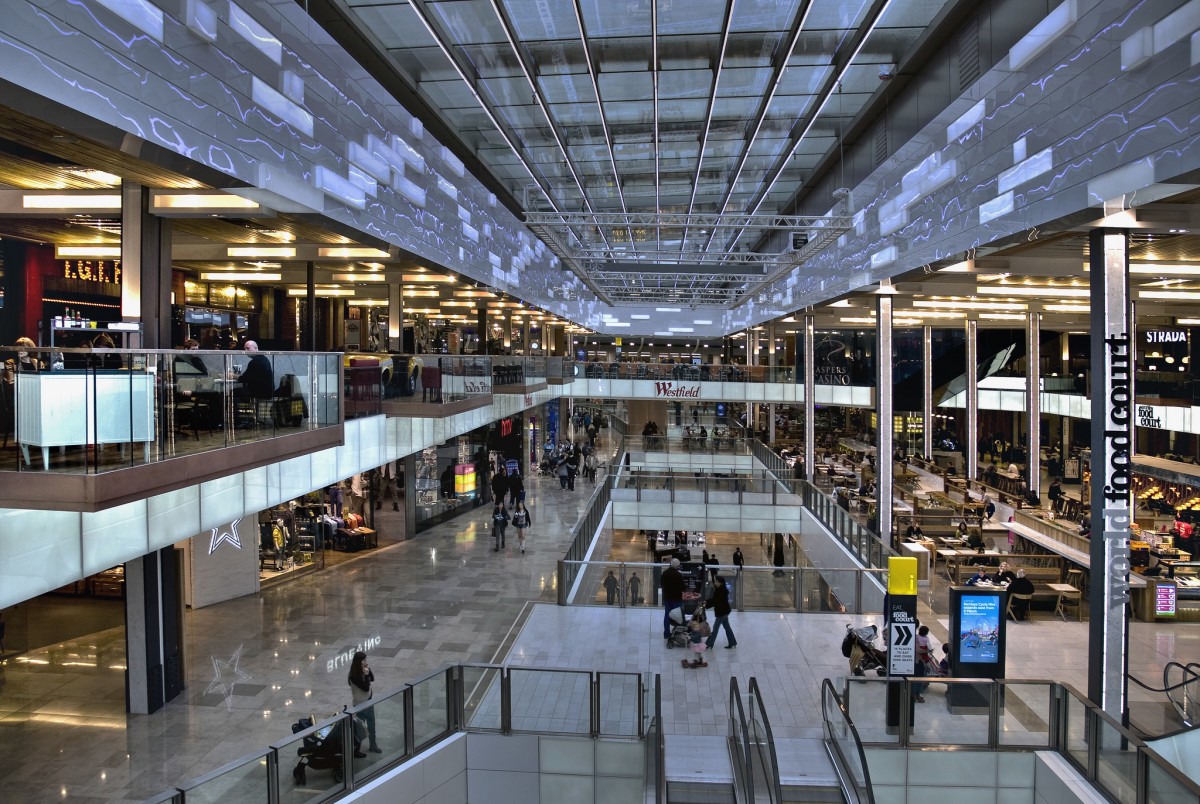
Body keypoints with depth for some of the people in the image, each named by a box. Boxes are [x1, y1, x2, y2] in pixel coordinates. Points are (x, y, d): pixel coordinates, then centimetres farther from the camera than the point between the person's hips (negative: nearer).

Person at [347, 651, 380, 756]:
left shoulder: (362, 671, -3)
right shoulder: (354, 675, -27)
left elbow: (372, 679, 3)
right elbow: (366, 688, -26)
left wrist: (369, 671, -12)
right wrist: (366, 675, -29)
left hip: (368, 701, 8)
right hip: (360, 704, -8)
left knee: (371, 724, 21)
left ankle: (373, 745, 38)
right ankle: (355, 750, 22)